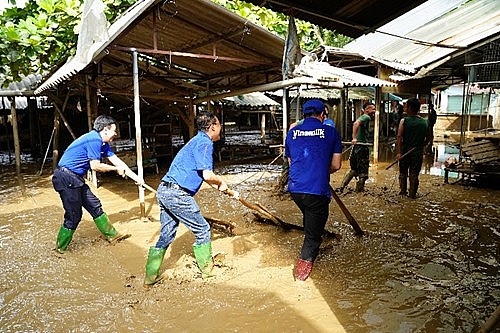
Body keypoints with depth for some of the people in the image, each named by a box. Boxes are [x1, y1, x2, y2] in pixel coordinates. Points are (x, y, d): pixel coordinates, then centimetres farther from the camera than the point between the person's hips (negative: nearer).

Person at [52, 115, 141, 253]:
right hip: (66, 178, -10)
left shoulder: (102, 143, 12)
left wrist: (136, 177, 13)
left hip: (75, 178, 10)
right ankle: (60, 248, 15)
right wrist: (116, 169, -4)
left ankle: (112, 235, 23)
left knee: (95, 205, 13)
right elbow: (95, 166, -18)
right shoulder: (95, 139, -18)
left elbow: (117, 161, 14)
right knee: (74, 215, -2)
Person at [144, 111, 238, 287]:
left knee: (166, 234, 16)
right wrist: (221, 182, 2)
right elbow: (207, 175, -20)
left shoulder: (197, 141, 22)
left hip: (163, 191, 10)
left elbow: (203, 176, 27)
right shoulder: (204, 142, -9)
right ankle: (207, 269, 22)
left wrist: (228, 191, 29)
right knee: (202, 230, 7)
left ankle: (150, 277, 22)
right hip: (177, 193, -10)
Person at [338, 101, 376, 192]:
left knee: (354, 170, 19)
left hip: (356, 146, 10)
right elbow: (356, 124, -30)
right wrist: (354, 138, -34)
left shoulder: (362, 117, 19)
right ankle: (359, 190, 8)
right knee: (363, 172, 1)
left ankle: (342, 186, 16)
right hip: (362, 146, -10)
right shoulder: (366, 117, -11)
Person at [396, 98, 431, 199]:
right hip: (418, 153, 2)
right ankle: (412, 194, 15)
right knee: (414, 174, 9)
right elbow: (428, 138, 12)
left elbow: (399, 137, -17)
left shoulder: (404, 121, -9)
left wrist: (399, 152, -18)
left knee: (403, 172, 16)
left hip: (405, 152, -2)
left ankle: (403, 191, 24)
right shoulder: (425, 122, 2)